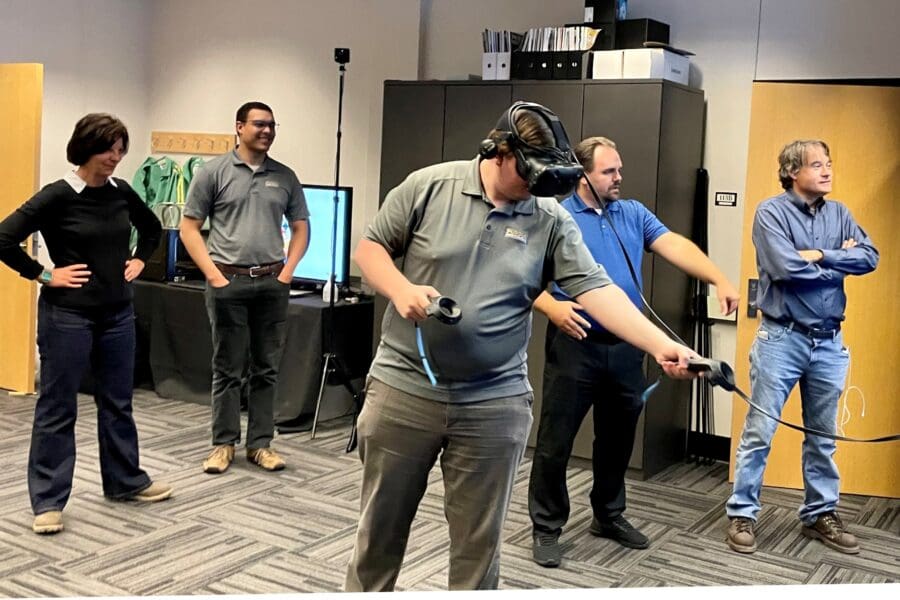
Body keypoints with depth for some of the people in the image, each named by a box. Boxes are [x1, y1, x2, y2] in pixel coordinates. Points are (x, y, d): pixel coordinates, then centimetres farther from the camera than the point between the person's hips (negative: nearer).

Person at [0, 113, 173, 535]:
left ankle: (125, 481, 31)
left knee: (117, 402, 16)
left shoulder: (121, 192, 4)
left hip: (118, 313, 6)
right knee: (57, 407, 4)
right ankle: (48, 501, 13)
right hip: (69, 315, -6)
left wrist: (139, 260, 10)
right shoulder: (58, 195, -13)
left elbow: (152, 228, 23)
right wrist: (43, 274, -13)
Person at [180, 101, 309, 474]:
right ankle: (223, 444, 14)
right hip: (228, 282, -3)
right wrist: (214, 274, -7)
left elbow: (300, 227, 14)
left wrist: (287, 271, 2)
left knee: (266, 369, 7)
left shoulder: (285, 177, 9)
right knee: (227, 369, 4)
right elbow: (189, 226, 1)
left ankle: (260, 444, 16)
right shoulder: (214, 172, 1)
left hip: (272, 283, 3)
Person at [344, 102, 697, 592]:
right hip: (404, 388, 0)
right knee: (381, 526, 13)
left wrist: (661, 345, -19)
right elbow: (370, 248, 3)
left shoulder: (552, 222, 0)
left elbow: (595, 289, -8)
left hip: (495, 404, 1)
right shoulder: (428, 186, -3)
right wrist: (400, 289, -16)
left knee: (479, 541, 9)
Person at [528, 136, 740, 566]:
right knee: (555, 441, 0)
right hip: (575, 345, -5)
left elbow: (675, 246, -2)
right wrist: (551, 307, -28)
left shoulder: (634, 214, 11)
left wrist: (718, 280, -16)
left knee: (617, 439, 16)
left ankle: (609, 516, 33)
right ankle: (547, 528, 14)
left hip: (626, 347, 5)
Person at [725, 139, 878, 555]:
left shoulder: (838, 213, 8)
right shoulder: (771, 212, -8)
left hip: (830, 342, 5)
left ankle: (820, 514, 26)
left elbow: (870, 257, -4)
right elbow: (786, 269, -21)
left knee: (823, 436, 14)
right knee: (759, 432, 1)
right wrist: (839, 264, -8)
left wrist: (820, 256, -16)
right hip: (781, 338, -5)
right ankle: (741, 514, 11)